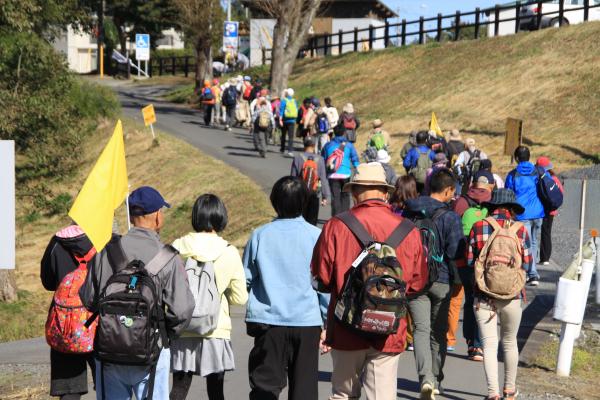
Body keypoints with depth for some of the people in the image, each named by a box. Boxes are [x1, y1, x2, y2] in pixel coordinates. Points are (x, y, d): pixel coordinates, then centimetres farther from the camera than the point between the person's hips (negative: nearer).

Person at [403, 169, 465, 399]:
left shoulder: (410, 211, 2)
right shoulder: (450, 217, -13)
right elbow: (456, 253, -14)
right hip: (441, 280, -2)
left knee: (421, 329, -1)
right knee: (438, 332, 13)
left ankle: (426, 378, -21)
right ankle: (436, 381, 23)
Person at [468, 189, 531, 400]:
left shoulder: (478, 227, -4)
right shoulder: (520, 230, -4)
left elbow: (469, 260, -1)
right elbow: (527, 264, 1)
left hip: (483, 294, -1)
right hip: (511, 295, 1)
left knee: (489, 344, 3)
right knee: (510, 342, 18)